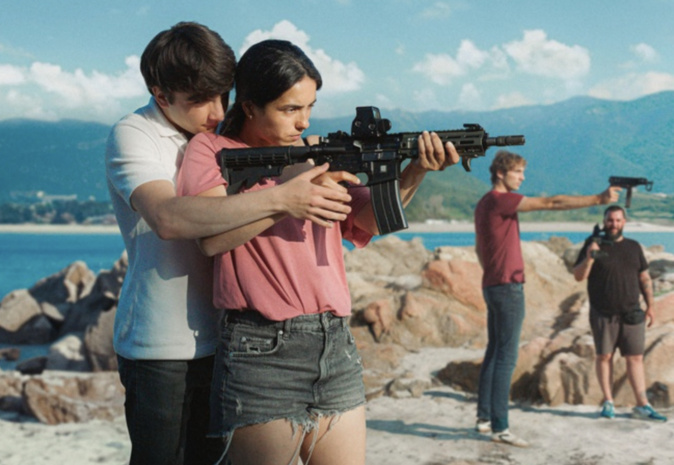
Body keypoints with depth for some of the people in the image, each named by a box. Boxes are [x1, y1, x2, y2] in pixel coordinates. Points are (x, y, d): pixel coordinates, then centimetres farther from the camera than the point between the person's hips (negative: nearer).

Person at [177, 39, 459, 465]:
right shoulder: (213, 151, 2)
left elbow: (372, 218, 3)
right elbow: (212, 237, -13)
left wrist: (416, 171, -15)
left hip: (337, 349, 5)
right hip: (263, 351, -5)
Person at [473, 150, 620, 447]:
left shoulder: (484, 204, 16)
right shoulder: (501, 200, -13)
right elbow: (551, 203, -17)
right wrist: (597, 199, -17)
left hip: (493, 286, 10)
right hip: (508, 287, -10)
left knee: (494, 353, 13)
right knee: (506, 357, -9)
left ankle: (484, 418, 17)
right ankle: (499, 428, -8)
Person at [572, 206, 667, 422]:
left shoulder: (634, 247, 14)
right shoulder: (594, 245, 3)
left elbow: (644, 278, 18)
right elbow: (578, 276, -2)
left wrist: (650, 305, 12)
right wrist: (589, 258, -19)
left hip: (632, 313, 3)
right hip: (603, 314, -2)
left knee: (635, 357, 1)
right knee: (604, 356, 0)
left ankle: (642, 405, 2)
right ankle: (608, 402, 9)